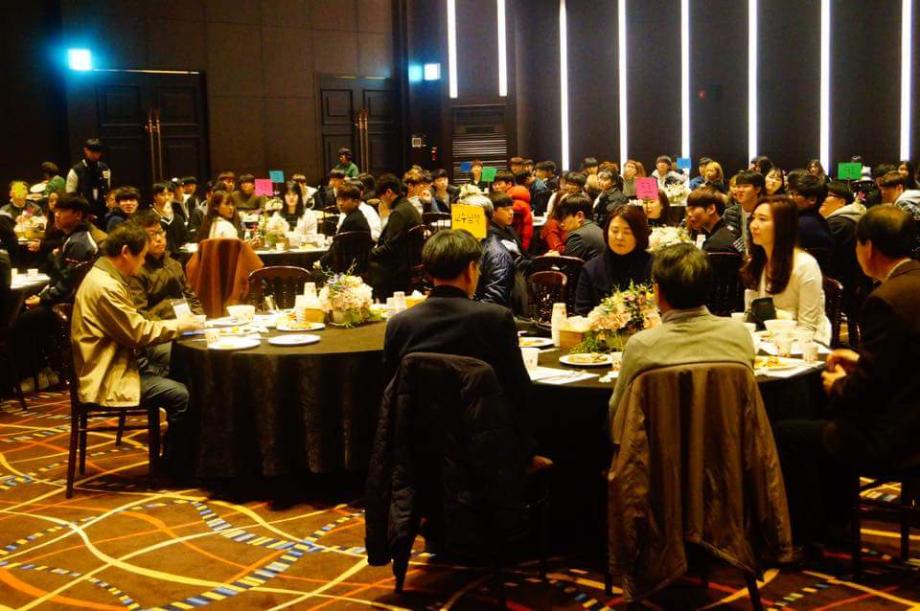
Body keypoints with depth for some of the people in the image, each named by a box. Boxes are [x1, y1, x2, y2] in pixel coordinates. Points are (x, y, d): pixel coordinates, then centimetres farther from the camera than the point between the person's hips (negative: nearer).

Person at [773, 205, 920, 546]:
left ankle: (805, 539, 22)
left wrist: (837, 386, -2)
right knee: (834, 419, 31)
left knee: (783, 435, 3)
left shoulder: (885, 300, -25)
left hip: (892, 437, -10)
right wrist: (861, 361, 13)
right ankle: (833, 524, 40)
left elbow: (865, 390, -22)